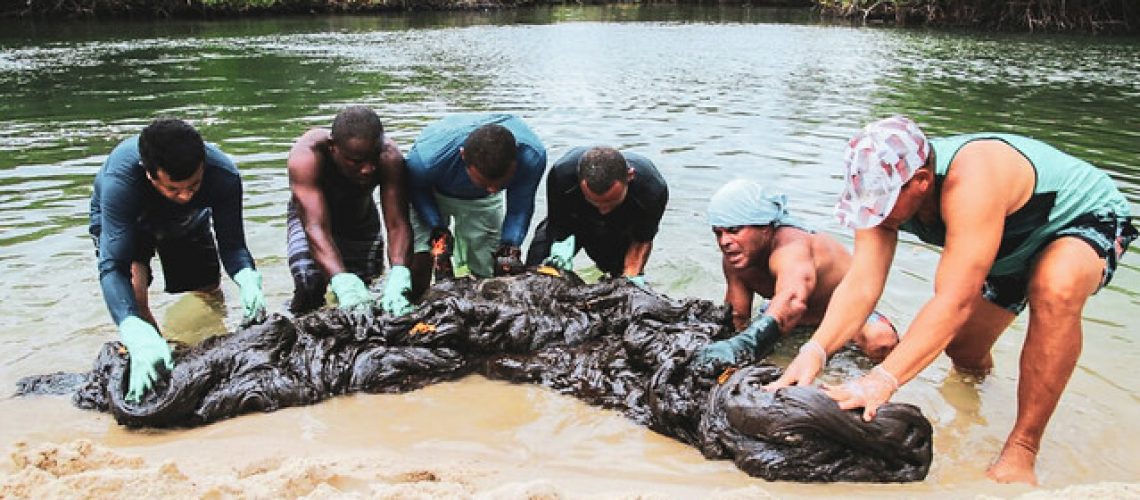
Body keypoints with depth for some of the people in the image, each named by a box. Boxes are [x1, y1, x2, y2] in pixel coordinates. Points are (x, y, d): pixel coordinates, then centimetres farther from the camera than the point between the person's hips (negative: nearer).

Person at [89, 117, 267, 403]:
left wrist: (248, 279, -54)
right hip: (119, 222, -3)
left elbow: (232, 244, -30)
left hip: (187, 224, 3)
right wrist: (137, 335, -64)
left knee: (208, 294, 8)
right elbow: (113, 267, -48)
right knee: (132, 278, -30)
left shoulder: (223, 174, -38)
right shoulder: (119, 178, -46)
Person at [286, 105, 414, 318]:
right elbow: (316, 227, -46)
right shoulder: (306, 156, -40)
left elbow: (398, 224, -38)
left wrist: (398, 278, -56)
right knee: (309, 283, -24)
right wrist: (342, 282, -61)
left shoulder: (389, 157, -35)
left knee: (364, 288, -2)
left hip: (361, 218, 2)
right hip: (311, 214, -2)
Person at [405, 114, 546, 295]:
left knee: (489, 273, 3)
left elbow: (520, 207, -19)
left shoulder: (532, 156, -35)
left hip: (481, 201, 2)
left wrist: (510, 247, -32)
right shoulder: (426, 156, -42)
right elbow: (416, 188, -17)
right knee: (417, 263, -19)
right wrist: (436, 229, -27)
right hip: (432, 194, -2)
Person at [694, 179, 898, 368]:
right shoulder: (734, 259, -15)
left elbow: (794, 300, -62)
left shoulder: (791, 247, -40)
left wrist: (743, 344, -78)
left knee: (879, 341, -38)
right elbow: (737, 317, -4)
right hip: (803, 322, 8)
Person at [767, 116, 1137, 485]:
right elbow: (861, 284, -27)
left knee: (1055, 290, -39)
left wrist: (882, 380, -54)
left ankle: (1021, 452, -25)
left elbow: (955, 301, -48)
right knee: (962, 352, 11)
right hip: (1015, 246, 7)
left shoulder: (970, 181, -44)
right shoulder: (886, 188, -22)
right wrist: (815, 351, -42)